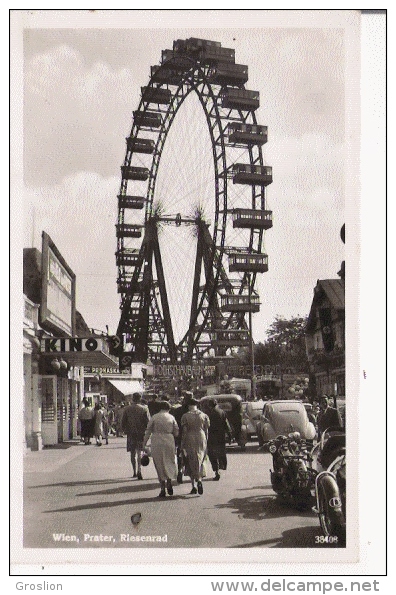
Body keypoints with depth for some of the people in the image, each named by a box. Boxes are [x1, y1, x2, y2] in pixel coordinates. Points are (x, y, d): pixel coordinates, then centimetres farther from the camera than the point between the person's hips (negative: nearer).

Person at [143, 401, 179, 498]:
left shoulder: (154, 417, 0)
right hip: (169, 443, 1)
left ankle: (163, 489, 5)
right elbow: (176, 433, 4)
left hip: (156, 443, -1)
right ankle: (169, 483, -3)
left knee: (159, 465, 6)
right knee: (170, 463, 17)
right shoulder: (171, 417, 3)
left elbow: (148, 432, -1)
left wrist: (144, 444, 5)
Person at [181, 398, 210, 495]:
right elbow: (206, 430, 5)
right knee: (200, 461, 10)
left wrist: (183, 446, -2)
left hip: (190, 441, -2)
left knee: (191, 463, 8)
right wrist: (206, 442, 13)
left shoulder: (185, 416, -4)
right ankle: (199, 480, -14)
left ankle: (193, 486, 7)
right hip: (201, 439, 2)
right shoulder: (204, 415, 3)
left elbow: (184, 432, -6)